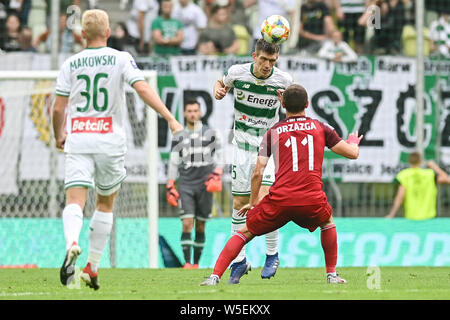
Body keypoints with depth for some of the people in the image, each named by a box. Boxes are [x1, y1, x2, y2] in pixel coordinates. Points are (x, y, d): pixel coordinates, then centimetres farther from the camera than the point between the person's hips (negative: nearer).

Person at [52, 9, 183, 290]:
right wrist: (171, 119, -15)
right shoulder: (121, 59, 0)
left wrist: (58, 136, 24)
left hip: (77, 140, 0)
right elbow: (143, 89, -14)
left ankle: (72, 244, -40)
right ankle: (93, 267, 15)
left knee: (75, 201, -9)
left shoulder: (71, 64, 5)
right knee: (106, 203, 17)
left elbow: (58, 108, 6)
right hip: (110, 139, 0)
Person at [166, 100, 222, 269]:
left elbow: (217, 158, 11)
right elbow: (173, 163, 11)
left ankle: (196, 262, 12)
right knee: (187, 224, -12)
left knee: (200, 226, 3)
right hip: (186, 184, 0)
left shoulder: (210, 134, 6)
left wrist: (216, 177, -4)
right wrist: (170, 188, 7)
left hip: (204, 185, 0)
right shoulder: (179, 137, 8)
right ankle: (187, 262, -14)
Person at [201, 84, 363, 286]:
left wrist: (253, 201, 20)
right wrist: (353, 141, 40)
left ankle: (215, 276, 2)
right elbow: (353, 153, 16)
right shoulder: (320, 128, 13)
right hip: (313, 200, 1)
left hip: (280, 200, -1)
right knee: (328, 222, 35)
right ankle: (332, 275, 30)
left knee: (245, 232, 15)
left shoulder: (273, 132, 12)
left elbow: (258, 173, 7)